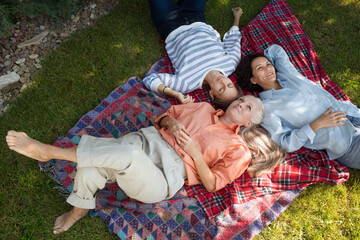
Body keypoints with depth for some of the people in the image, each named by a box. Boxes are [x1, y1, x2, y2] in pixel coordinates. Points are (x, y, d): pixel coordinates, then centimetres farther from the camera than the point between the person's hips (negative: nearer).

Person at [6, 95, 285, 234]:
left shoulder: (238, 150, 7)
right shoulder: (203, 108, 20)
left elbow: (212, 183, 1)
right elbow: (166, 113, 23)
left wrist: (195, 151, -11)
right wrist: (170, 123, -1)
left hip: (166, 174, -4)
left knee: (127, 154, -36)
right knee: (89, 168, -22)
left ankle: (48, 150, -23)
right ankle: (79, 210, 9)